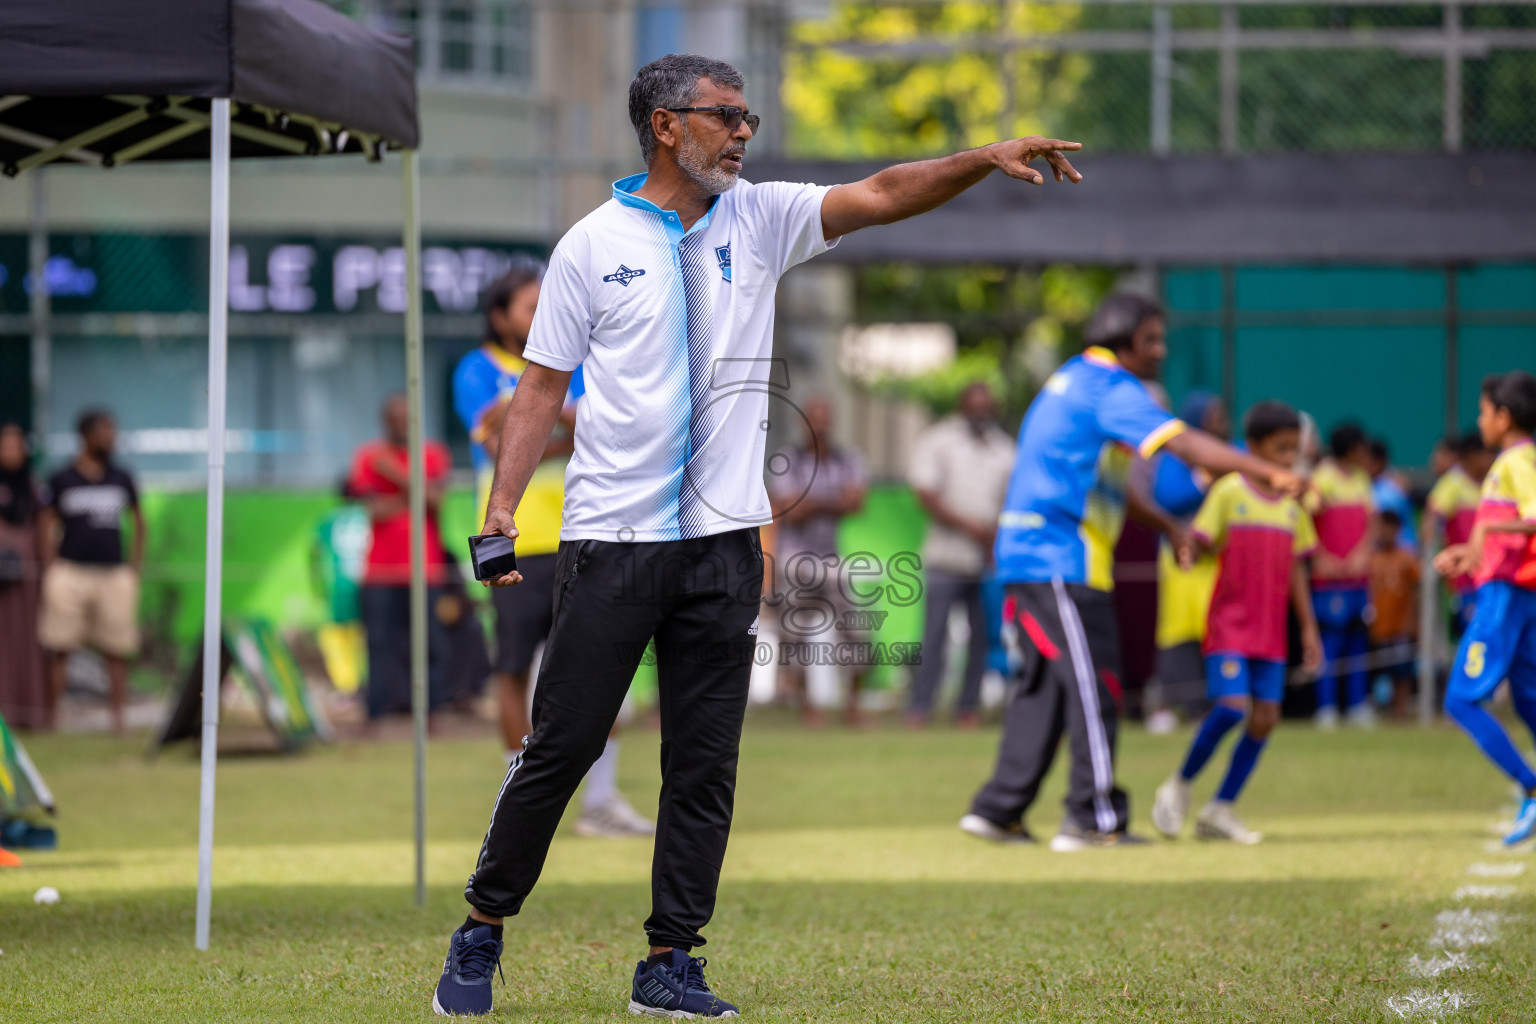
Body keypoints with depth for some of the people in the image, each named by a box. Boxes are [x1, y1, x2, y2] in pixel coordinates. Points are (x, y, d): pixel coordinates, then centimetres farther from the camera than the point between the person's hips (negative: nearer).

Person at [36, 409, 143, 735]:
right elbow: (47, 526, 4)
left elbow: (138, 522, 19)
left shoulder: (122, 479, 10)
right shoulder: (61, 480, 1)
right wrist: (51, 571, -4)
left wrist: (134, 567, 12)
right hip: (71, 571, -3)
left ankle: (118, 717, 6)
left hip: (114, 574, 3)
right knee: (60, 650, -3)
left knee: (117, 652, 2)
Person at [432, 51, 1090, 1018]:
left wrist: (985, 159, -16)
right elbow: (543, 385, 2)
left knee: (707, 764, 3)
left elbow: (882, 196, -2)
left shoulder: (760, 220, 8)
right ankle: (481, 935, 13)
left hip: (723, 540, 3)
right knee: (561, 748, -1)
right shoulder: (594, 244, 0)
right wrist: (503, 504, -8)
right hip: (611, 539, -3)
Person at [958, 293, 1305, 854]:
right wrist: (1269, 473, -29)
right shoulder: (1110, 389, -12)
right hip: (1061, 559, -10)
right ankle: (1094, 817, -4)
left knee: (1044, 683, 14)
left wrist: (1168, 524, 27)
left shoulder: (1074, 380, 19)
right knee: (1092, 684, -6)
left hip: (1026, 553, 10)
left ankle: (999, 809, 14)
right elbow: (1184, 443, -24)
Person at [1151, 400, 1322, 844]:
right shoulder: (1230, 492, -4)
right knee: (1233, 705, -19)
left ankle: (1221, 809, 7)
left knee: (1265, 717, -1)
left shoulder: (1292, 505, 11)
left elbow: (1295, 570, 16)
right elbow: (1198, 541, -10)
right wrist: (1185, 551, -33)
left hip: (1270, 632, 6)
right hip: (1229, 624, -6)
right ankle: (1179, 786, 1)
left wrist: (1309, 627, 14)